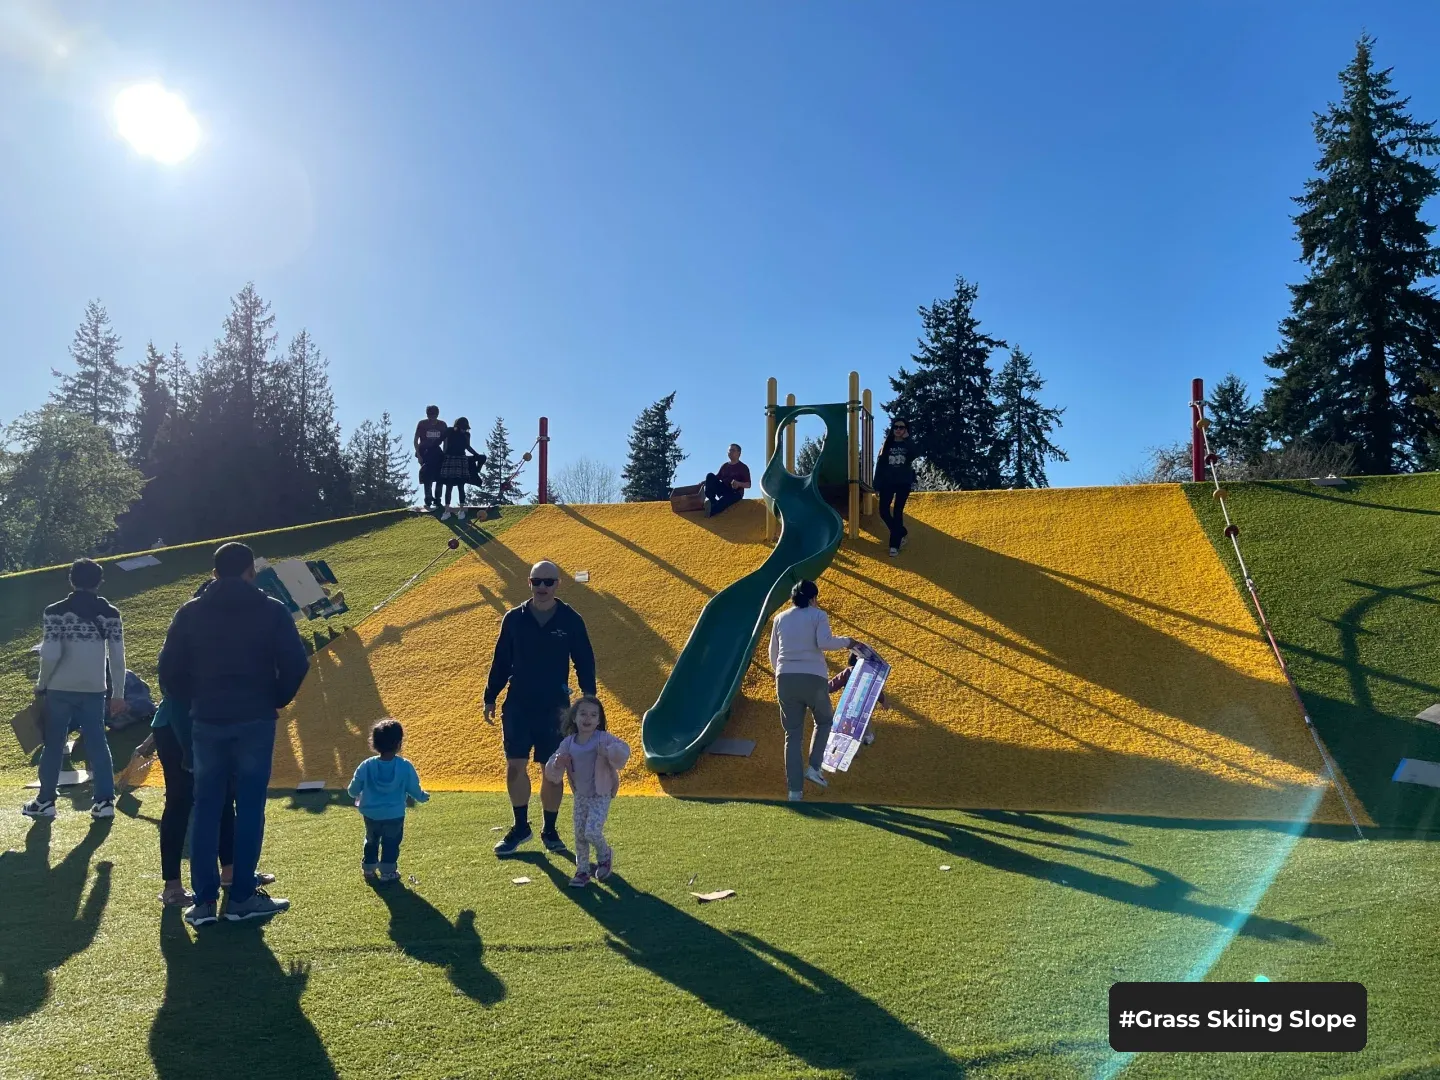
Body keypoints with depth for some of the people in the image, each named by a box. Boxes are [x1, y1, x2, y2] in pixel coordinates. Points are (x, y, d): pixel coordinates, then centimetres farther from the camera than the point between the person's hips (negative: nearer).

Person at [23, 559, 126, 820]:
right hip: (94, 690, 2)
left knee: (53, 745, 11)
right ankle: (105, 801, 3)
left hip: (60, 689, -2)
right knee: (97, 744, 6)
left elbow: (51, 654, -12)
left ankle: (45, 801, 18)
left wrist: (41, 684, 3)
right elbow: (118, 658, 0)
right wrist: (118, 694, 6)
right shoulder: (110, 614, 1)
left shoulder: (56, 612, -6)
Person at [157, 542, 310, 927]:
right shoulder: (271, 610, -3)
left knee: (206, 809, 9)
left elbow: (170, 669, 2)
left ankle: (204, 900, 11)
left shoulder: (190, 613, 4)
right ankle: (242, 897, 9)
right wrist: (277, 700, 8)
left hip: (206, 722, 2)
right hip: (255, 721, -2)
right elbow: (296, 664, -8)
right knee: (249, 808, 4)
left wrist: (191, 701, 17)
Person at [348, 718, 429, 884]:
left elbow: (353, 790, -4)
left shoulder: (366, 766, -16)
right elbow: (414, 789, -7)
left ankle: (369, 869, 35)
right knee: (391, 844, 17)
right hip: (394, 816, -2)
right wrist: (423, 796, 15)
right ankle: (387, 872, 22)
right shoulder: (405, 767, -19)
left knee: (371, 842, 24)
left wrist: (356, 795, 20)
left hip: (371, 814, 2)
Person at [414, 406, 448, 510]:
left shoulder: (442, 425, -1)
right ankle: (428, 500, -8)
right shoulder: (422, 424, -8)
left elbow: (445, 441, 7)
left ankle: (437, 500, 4)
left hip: (436, 451, 3)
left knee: (440, 475, -4)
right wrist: (418, 455, -13)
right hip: (424, 452, -3)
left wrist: (444, 454, -1)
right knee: (427, 476, -10)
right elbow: (416, 440, -6)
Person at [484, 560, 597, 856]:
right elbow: (500, 661, 9)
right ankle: (521, 828, 20)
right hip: (517, 706, 1)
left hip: (555, 708, -1)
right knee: (515, 767, 2)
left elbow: (584, 662, 4)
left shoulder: (571, 620, -2)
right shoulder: (514, 618, 2)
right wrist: (490, 697, 9)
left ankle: (549, 831, 20)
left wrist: (589, 697, -3)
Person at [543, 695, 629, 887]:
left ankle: (605, 855, 16)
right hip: (580, 796, 4)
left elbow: (623, 749, -29)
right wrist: (556, 765, -21)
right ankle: (582, 871, 25)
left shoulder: (603, 738, -14)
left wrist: (609, 752, -48)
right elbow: (552, 772, 3)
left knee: (592, 832, -15)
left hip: (600, 796, -4)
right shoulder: (568, 743, -2)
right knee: (579, 835, 8)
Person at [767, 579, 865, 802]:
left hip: (785, 679, 3)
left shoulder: (780, 618, 14)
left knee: (793, 735, 8)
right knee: (825, 721, 24)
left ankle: (795, 790, 3)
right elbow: (824, 643, -14)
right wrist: (846, 641, 3)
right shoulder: (818, 615, 2)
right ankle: (813, 768, 8)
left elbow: (773, 654, 18)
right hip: (813, 679, -3)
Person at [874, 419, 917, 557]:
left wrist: (907, 439, -16)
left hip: (903, 483, -2)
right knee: (884, 512, -5)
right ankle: (902, 533, 20)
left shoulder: (908, 445, 3)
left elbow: (913, 456, -21)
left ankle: (895, 545, 1)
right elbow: (879, 465, 5)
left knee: (897, 512, -3)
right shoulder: (887, 445, 7)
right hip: (887, 483, 2)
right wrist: (877, 485, 0)